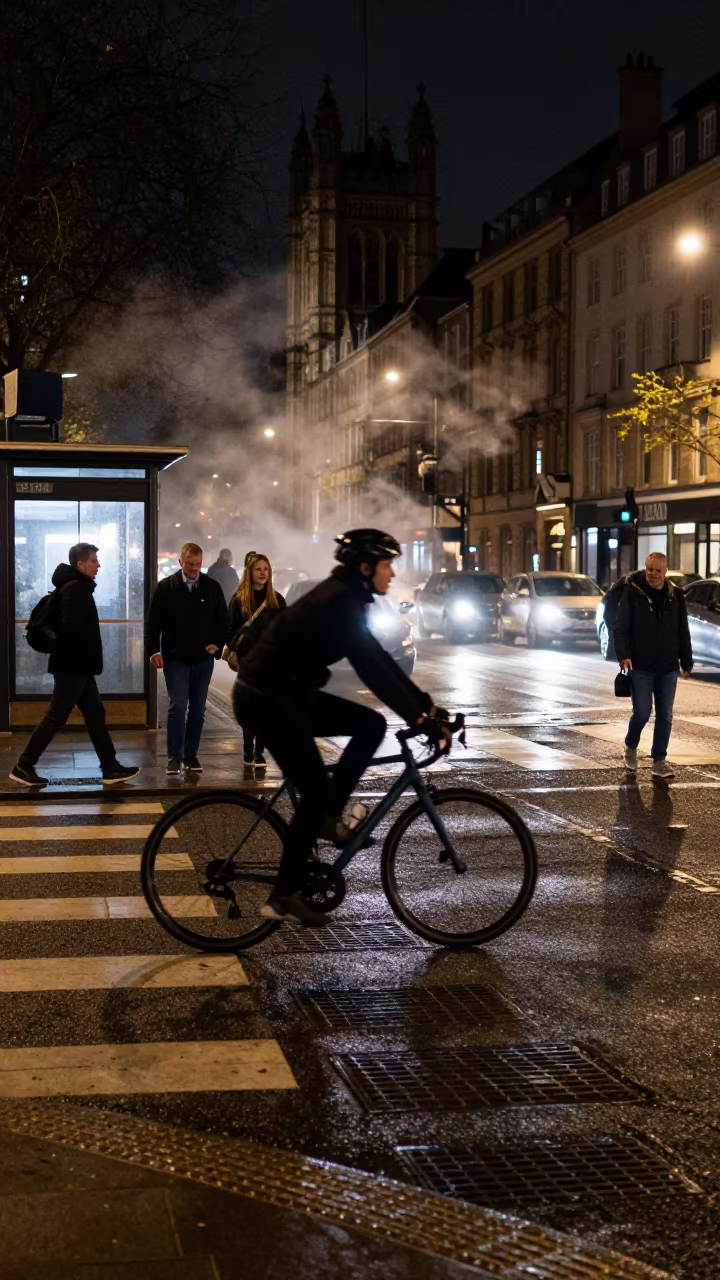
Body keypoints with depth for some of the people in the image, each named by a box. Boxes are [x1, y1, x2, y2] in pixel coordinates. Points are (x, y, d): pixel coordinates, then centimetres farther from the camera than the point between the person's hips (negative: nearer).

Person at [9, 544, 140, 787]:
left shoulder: (77, 587, 15)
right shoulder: (75, 589, -17)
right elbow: (72, 627, -27)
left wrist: (88, 657, 10)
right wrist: (87, 652, -12)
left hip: (77, 666, 10)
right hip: (72, 665, -10)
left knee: (95, 715, 11)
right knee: (55, 717, -5)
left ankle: (110, 767, 15)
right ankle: (24, 766, 1)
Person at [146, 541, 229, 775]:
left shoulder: (212, 587, 4)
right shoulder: (166, 587, -3)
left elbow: (223, 620, 10)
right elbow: (153, 622, -2)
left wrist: (218, 644, -4)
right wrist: (154, 650, -10)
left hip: (203, 659, 3)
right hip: (175, 659, -3)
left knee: (197, 709, 7)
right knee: (178, 706, -9)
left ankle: (191, 756, 15)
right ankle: (174, 757, -4)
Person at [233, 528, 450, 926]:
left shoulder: (345, 598, 10)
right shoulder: (340, 602, -20)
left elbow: (379, 660, 14)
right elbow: (371, 669, -26)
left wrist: (425, 703, 10)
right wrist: (419, 718, -26)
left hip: (288, 693, 9)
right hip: (265, 697, -9)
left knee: (371, 725, 4)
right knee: (316, 791, -7)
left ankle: (329, 818, 10)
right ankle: (285, 896, 2)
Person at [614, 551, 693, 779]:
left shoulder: (676, 596, 7)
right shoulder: (632, 593, -3)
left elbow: (683, 632, 13)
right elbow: (621, 627, -5)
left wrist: (686, 661, 12)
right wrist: (624, 654, -17)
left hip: (668, 668, 3)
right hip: (641, 667, -3)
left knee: (665, 716, 4)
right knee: (642, 713, -5)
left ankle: (659, 760, 13)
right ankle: (631, 746, 24)